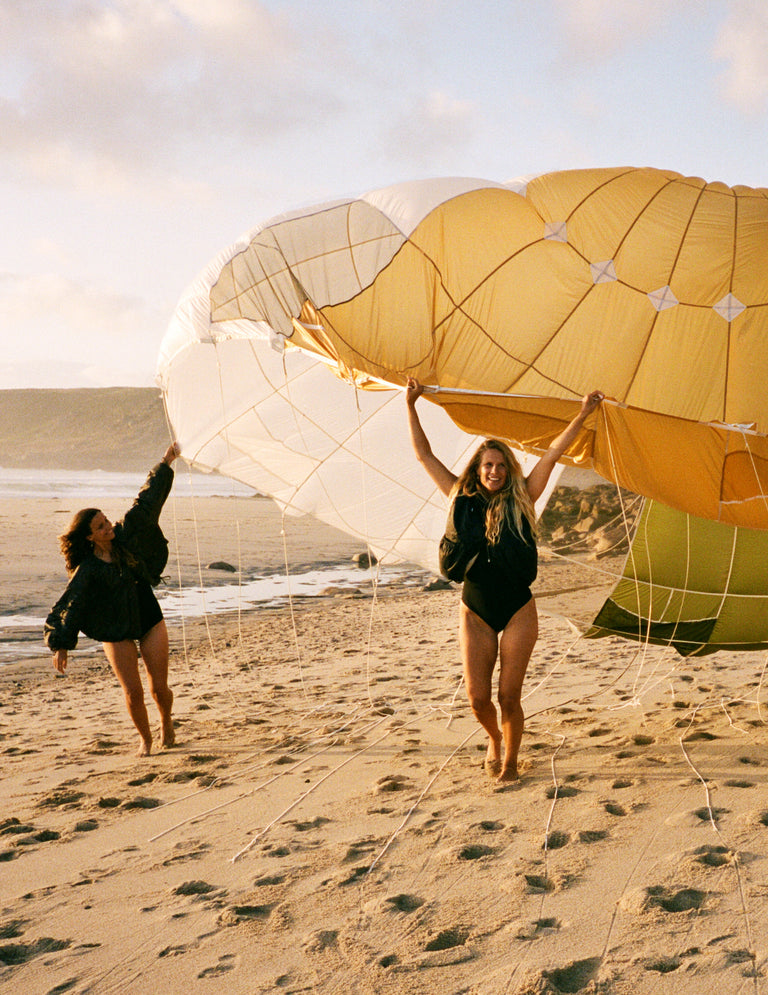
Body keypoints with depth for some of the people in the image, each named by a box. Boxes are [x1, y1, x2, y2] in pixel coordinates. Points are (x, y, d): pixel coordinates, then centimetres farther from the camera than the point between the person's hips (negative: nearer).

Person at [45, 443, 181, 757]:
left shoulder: (126, 537, -4)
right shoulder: (87, 571, -15)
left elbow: (147, 501, 2)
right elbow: (69, 605, -14)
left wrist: (165, 464, 6)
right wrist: (61, 645, -19)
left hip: (150, 622, 3)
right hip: (116, 633, -3)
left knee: (159, 688, 2)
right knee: (133, 693, -4)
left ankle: (167, 722, 33)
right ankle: (145, 738, 22)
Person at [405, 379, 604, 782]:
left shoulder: (520, 500, 0)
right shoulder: (461, 499, 3)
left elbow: (553, 452, -2)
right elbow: (425, 455, 7)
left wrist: (581, 416, -4)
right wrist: (410, 405, 9)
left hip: (518, 610, -1)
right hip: (475, 612, 1)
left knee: (509, 697, 0)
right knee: (478, 697, 0)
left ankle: (510, 760, 24)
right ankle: (494, 738, 34)